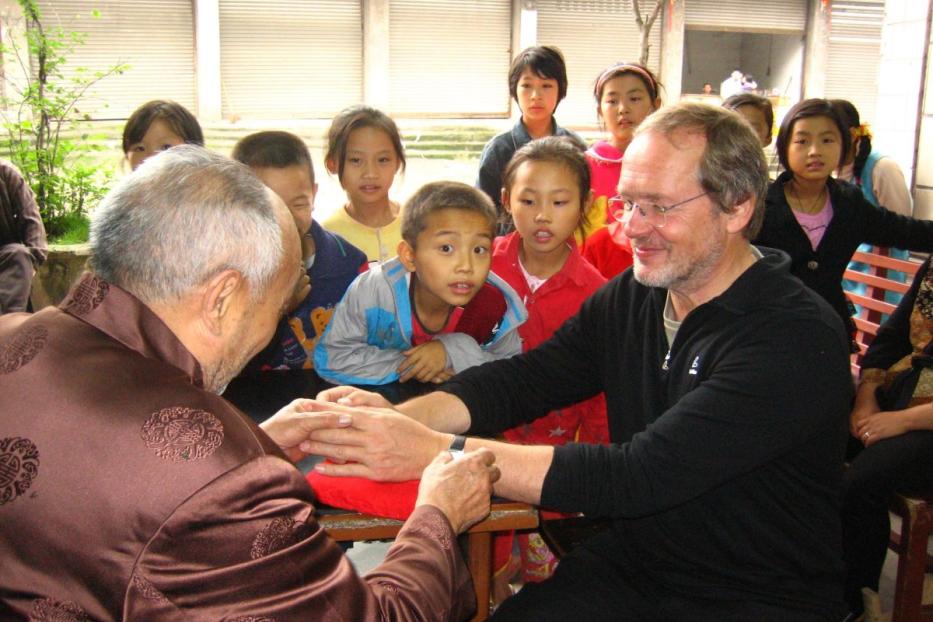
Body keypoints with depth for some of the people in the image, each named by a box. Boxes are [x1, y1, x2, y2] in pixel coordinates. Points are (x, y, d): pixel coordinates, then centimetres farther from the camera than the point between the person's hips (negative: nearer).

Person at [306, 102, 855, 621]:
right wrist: (399, 418, -21)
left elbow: (643, 475, -30)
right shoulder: (633, 295, 0)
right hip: (632, 564, 5)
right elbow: (522, 380, -1)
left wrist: (433, 451, -34)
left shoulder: (798, 338, -23)